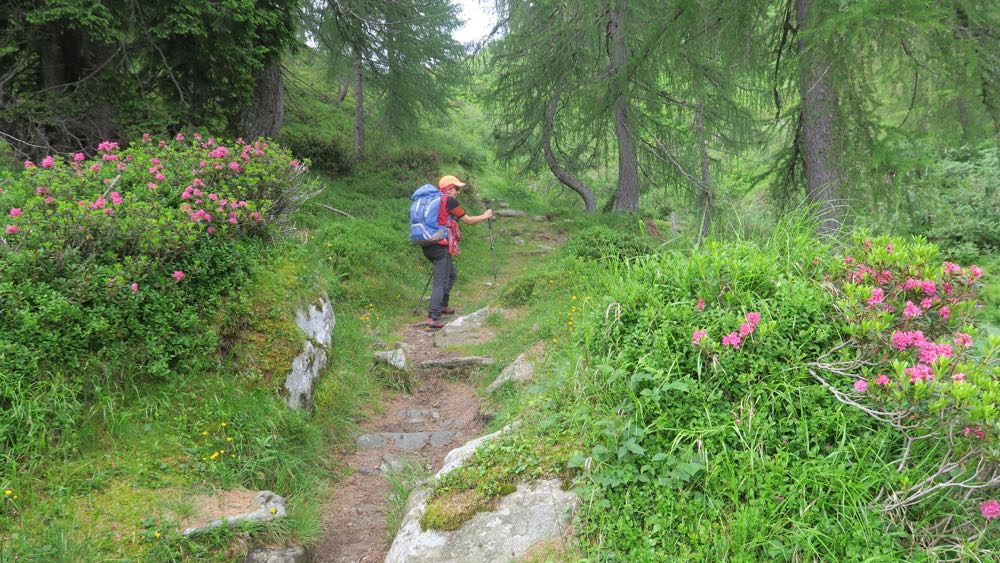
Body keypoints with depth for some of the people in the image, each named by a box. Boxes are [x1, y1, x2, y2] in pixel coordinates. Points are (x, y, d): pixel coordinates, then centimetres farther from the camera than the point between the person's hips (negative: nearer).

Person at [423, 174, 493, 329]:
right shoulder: (449, 201, -7)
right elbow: (468, 220, 0)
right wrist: (485, 216, 14)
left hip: (428, 245, 9)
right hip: (440, 246, -9)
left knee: (452, 274, 24)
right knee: (441, 282, -8)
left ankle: (442, 305, 31)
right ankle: (433, 319, -14)